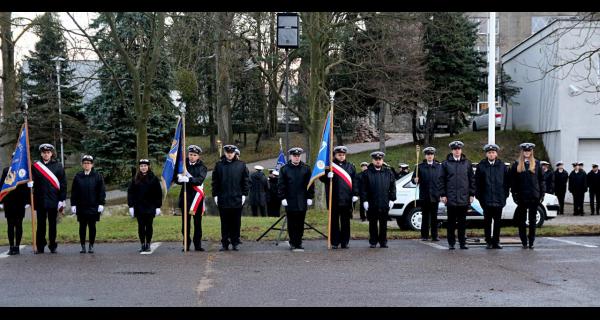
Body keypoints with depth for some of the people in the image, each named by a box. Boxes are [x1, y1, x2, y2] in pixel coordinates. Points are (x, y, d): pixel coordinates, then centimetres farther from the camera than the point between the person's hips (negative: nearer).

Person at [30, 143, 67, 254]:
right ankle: (40, 247, 9)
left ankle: (52, 246, 14)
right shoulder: (35, 167, 5)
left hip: (53, 201, 0)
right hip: (40, 201, 1)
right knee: (41, 224, 4)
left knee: (52, 224, 6)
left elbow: (63, 184, 1)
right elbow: (30, 182, 4)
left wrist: (62, 200, -4)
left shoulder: (58, 166, 3)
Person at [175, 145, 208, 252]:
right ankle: (186, 244, 9)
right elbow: (177, 180, 2)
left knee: (197, 222, 4)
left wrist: (188, 179, -31)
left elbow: (200, 180, -16)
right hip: (185, 196, 1)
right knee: (185, 222, 2)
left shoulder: (202, 167, 1)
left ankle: (198, 244, 11)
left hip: (197, 198, -1)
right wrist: (179, 178, -22)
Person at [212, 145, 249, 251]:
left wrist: (244, 194, -1)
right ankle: (225, 243, 10)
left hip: (237, 199, 0)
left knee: (236, 223, 5)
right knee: (224, 223, 5)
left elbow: (245, 181, 5)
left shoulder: (241, 165, 5)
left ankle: (235, 243, 13)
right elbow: (215, 182, 6)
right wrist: (215, 195, 0)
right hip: (223, 199, 0)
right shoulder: (219, 165, 6)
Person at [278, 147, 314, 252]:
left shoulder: (306, 168, 7)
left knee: (300, 223, 5)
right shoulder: (284, 169, 4)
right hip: (290, 201, -1)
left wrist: (310, 197, 1)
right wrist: (283, 198, -5)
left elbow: (310, 184, 7)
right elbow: (281, 185, 2)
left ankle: (299, 243, 11)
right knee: (292, 223, 2)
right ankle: (293, 243, 9)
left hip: (302, 201, 1)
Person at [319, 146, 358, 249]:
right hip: (334, 199, -2)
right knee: (334, 221, 2)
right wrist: (327, 176, -20)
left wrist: (355, 194, 0)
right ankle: (335, 242, 7)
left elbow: (354, 181, 9)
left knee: (346, 222, 7)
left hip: (347, 199, 2)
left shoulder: (350, 166, 11)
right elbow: (322, 178, 2)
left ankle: (345, 242, 13)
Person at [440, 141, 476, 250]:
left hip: (464, 198, 1)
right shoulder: (446, 163, 3)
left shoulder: (467, 163, 8)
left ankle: (462, 242, 12)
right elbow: (442, 180, 3)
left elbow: (472, 179, 9)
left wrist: (472, 194, 3)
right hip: (451, 198, -1)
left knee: (462, 221, 6)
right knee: (451, 222, 4)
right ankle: (451, 243, 10)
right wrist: (443, 194, -4)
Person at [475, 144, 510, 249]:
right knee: (487, 222, 3)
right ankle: (488, 242, 9)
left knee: (497, 222, 5)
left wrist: (505, 194, 2)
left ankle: (496, 241, 12)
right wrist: (479, 196, -3)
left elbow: (507, 181, 9)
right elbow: (477, 182, 3)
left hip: (499, 199, 1)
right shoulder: (481, 166, 3)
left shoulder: (502, 166, 7)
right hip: (486, 200, -1)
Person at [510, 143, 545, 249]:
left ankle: (531, 242, 10)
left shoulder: (536, 163, 5)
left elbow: (541, 179, 6)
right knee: (522, 220, 4)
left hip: (534, 196, 0)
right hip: (522, 196, 0)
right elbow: (513, 181, 3)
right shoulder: (517, 164, 4)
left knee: (532, 220, 4)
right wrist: (514, 194, -4)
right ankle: (524, 242, 11)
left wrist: (542, 193, 0)